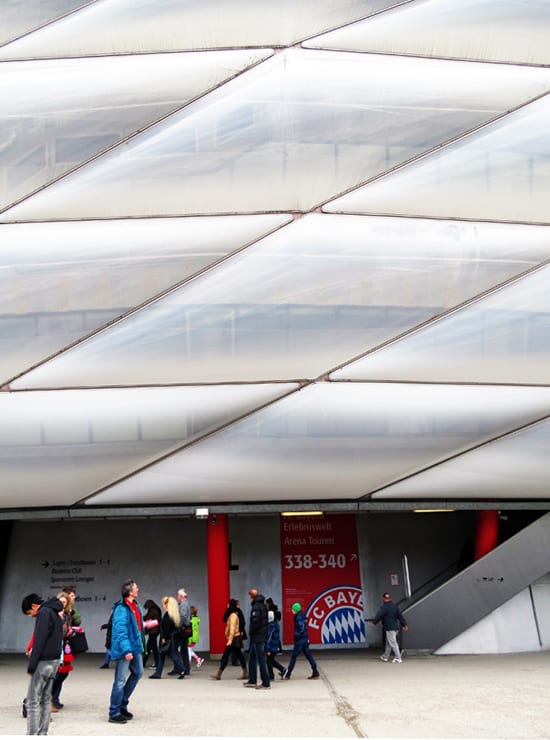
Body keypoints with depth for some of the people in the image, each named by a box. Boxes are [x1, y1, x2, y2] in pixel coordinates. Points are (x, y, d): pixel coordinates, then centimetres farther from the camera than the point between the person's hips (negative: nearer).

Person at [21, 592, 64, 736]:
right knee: (45, 700, 12)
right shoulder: (55, 614, 17)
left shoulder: (44, 612, -11)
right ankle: (42, 733, 13)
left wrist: (31, 665, -14)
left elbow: (39, 640, -18)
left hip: (43, 662, -9)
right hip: (54, 661, 9)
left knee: (32, 701, -5)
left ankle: (32, 735, -6)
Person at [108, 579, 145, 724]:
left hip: (135, 647, 10)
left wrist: (141, 644, 17)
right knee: (120, 681, -2)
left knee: (138, 673, 18)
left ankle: (122, 704, 30)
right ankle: (114, 713, 10)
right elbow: (120, 631, -25)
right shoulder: (121, 609, -20)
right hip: (124, 650, -10)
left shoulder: (134, 605, 9)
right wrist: (126, 650, -28)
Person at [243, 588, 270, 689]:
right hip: (263, 635, 10)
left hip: (257, 637, -10)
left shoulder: (256, 606, -15)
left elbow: (255, 621, -24)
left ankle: (266, 683, -2)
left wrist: (251, 632, -8)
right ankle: (252, 681, 25)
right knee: (252, 658, 18)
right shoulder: (263, 605, 14)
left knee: (261, 659, -5)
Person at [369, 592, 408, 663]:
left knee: (393, 643, -6)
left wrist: (374, 622, 4)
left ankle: (398, 658, -9)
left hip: (389, 628, -8)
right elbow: (400, 616, 14)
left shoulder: (384, 607, -14)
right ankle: (385, 656, 27)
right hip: (396, 627, 8)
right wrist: (404, 625, 19)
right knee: (388, 642, 18)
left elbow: (378, 616, -11)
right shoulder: (395, 606, 9)